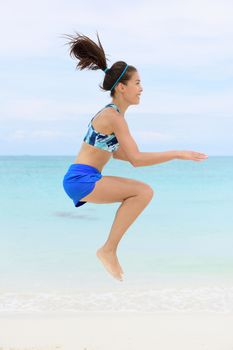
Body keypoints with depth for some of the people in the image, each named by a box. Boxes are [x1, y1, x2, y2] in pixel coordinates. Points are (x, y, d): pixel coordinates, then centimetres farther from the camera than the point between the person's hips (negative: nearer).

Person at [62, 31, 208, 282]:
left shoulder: (112, 113, 14)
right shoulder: (114, 116, -15)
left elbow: (118, 153, 23)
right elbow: (136, 159, -21)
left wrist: (167, 157, 19)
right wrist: (177, 154, -16)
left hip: (81, 180, 10)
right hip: (80, 179, -10)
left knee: (141, 193, 18)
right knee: (144, 191, -18)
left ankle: (110, 250, 15)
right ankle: (108, 250, -11)